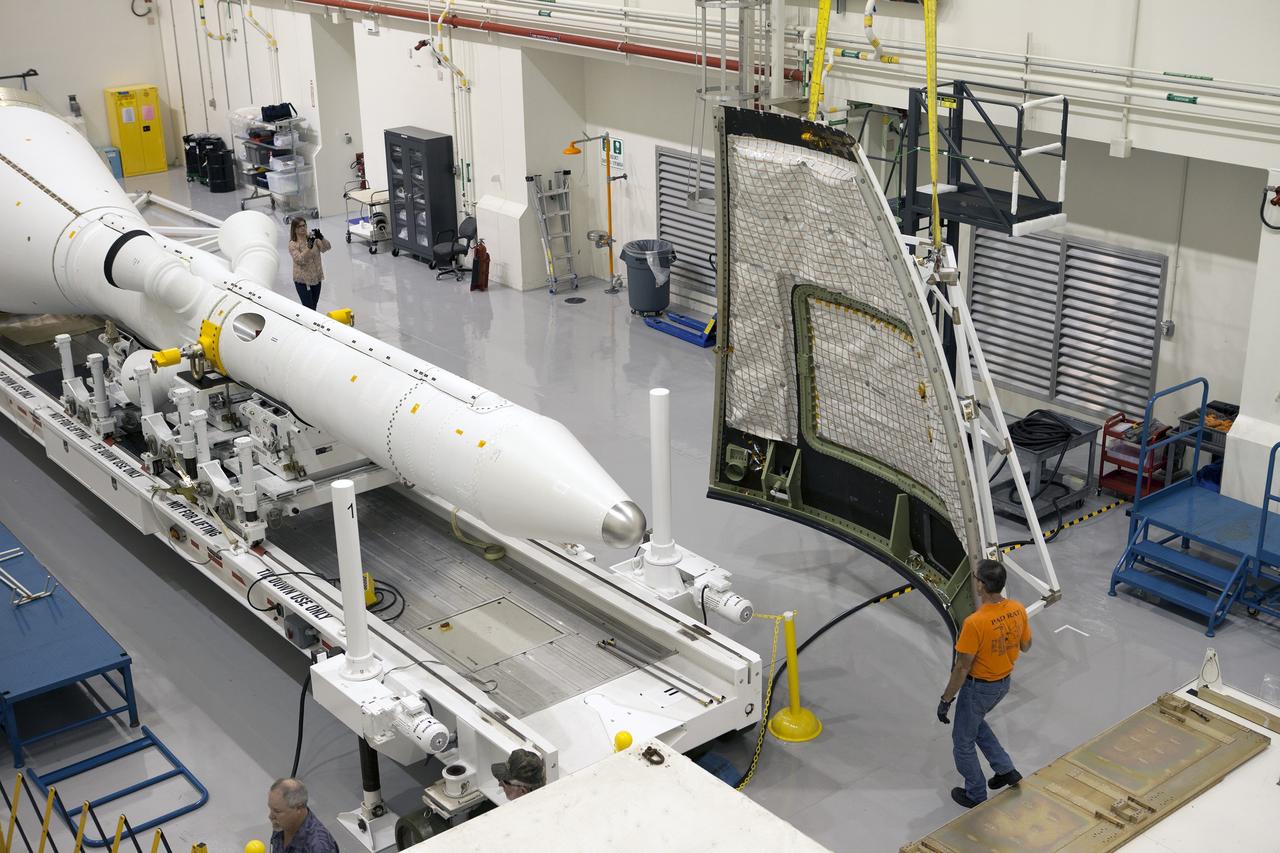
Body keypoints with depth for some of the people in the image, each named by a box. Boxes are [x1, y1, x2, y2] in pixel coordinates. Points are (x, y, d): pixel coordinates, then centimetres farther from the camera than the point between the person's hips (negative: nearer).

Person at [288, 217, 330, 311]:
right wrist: (309, 247, -35)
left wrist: (321, 238, -27)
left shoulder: (313, 238, 0)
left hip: (316, 278, 5)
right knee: (309, 308, -6)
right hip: (302, 280, -5)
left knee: (313, 307, 16)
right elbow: (299, 260, -24)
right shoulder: (293, 244, -12)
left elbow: (326, 248, -9)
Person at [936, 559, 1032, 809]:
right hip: (1004, 683, 7)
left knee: (963, 741, 16)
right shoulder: (1018, 610, -13)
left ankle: (976, 796, 31)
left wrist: (946, 700, -13)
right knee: (975, 722, 33)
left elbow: (962, 668, -25)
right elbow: (1026, 646, 4)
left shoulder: (975, 623, -33)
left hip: (978, 687, -7)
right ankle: (1006, 769, 33)